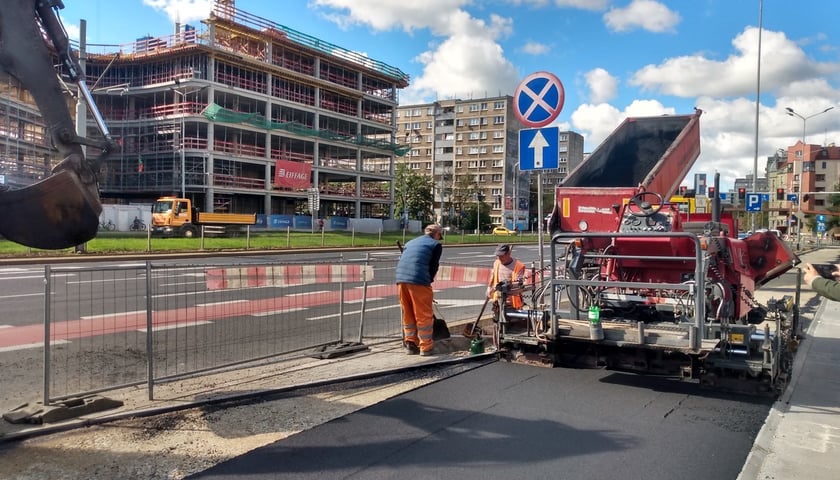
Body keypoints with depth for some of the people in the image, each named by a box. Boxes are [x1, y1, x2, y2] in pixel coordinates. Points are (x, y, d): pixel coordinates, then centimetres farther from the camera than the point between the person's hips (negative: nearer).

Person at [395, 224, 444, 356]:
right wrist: (428, 282, 14)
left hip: (401, 279, 6)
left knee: (407, 314, 16)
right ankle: (426, 347, 10)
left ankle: (410, 344, 20)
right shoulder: (436, 244, 8)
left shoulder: (410, 243, 27)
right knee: (424, 315, 4)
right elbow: (433, 266, 1)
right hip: (419, 281, -6)